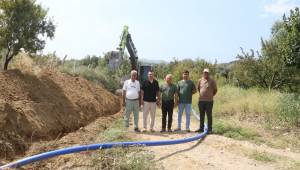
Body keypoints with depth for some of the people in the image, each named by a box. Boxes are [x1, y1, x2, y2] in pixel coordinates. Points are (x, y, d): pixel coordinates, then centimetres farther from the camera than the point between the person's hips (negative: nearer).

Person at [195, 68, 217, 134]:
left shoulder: (212, 81, -3)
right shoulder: (200, 80, 6)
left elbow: (215, 90, 6)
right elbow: (198, 88, 21)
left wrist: (211, 95, 10)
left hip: (209, 101, -4)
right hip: (201, 100, 4)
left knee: (209, 115, 1)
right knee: (201, 115, 10)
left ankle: (209, 129, 7)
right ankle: (201, 128, 19)